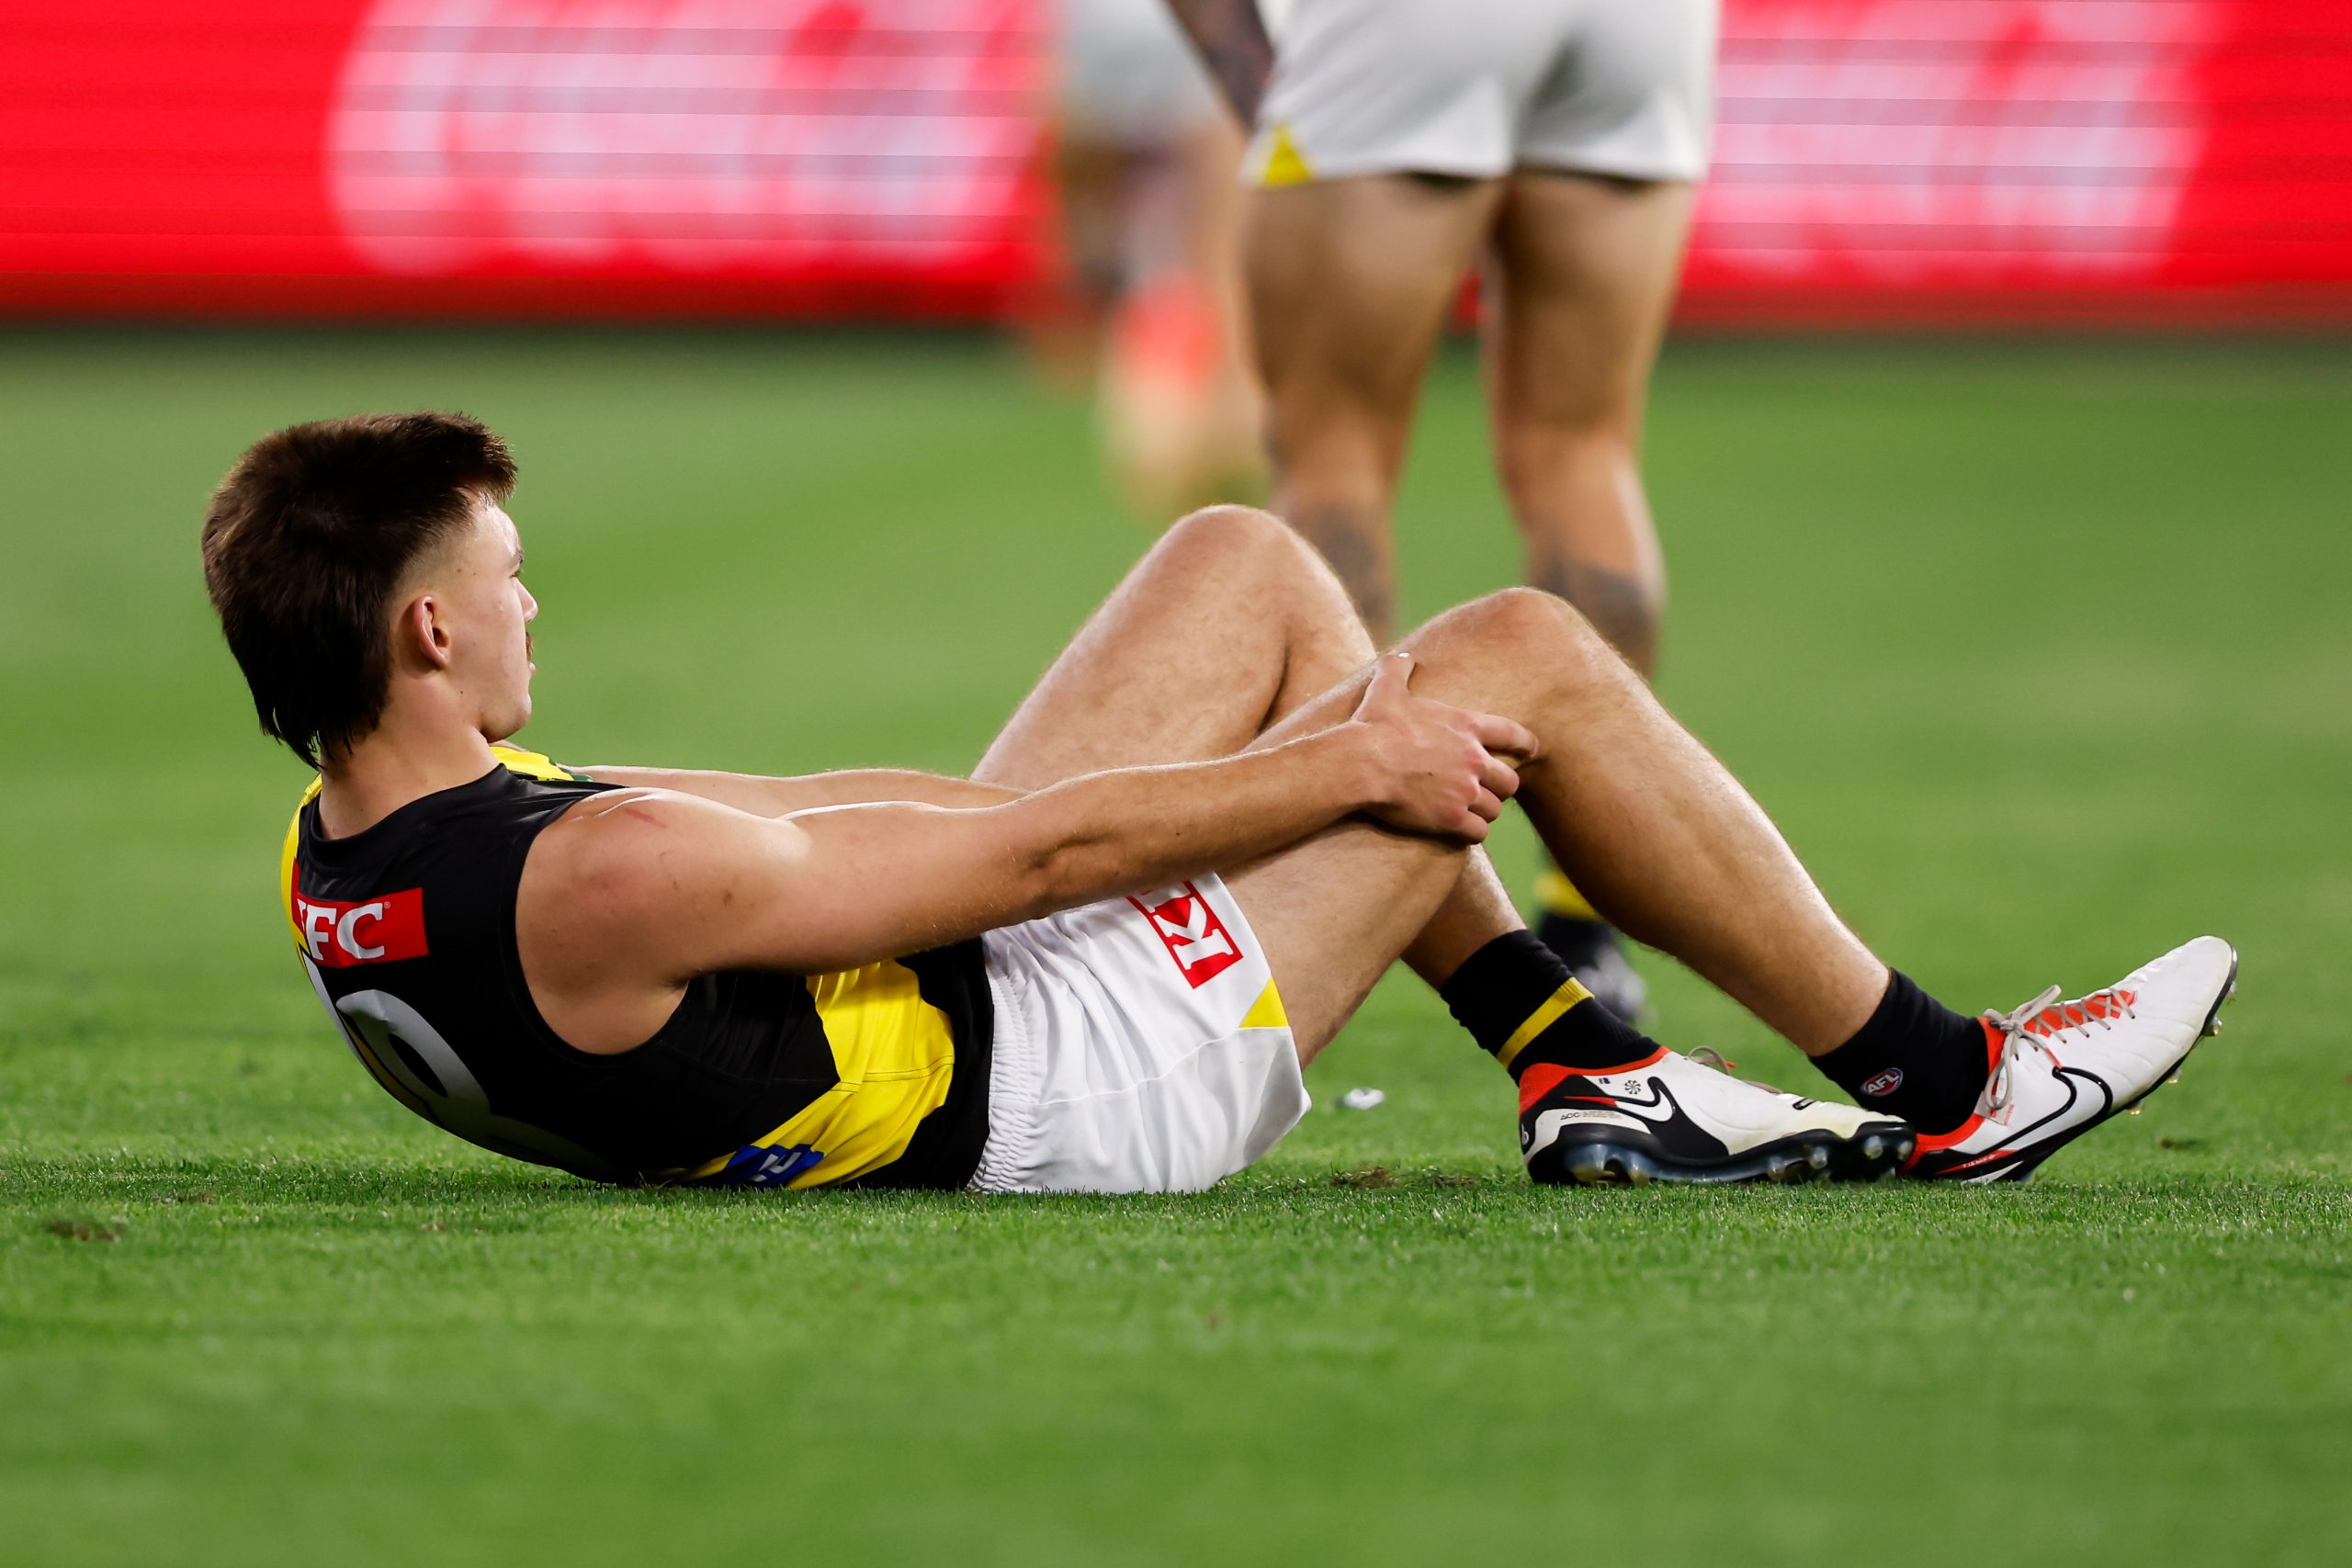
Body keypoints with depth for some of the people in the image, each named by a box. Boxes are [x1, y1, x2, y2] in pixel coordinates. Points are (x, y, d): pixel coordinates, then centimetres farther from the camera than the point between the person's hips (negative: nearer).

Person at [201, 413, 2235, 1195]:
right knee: (1524, 655, -2)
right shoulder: (595, 881, -35)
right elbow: (1044, 849, -23)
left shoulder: (347, 856, -5)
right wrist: (1344, 768, -9)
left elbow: (824, 826, 7)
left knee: (1245, 565, 17)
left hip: (961, 975, 10)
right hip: (1084, 1082, -10)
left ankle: (1588, 1077, 24)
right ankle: (1944, 1085, 15)